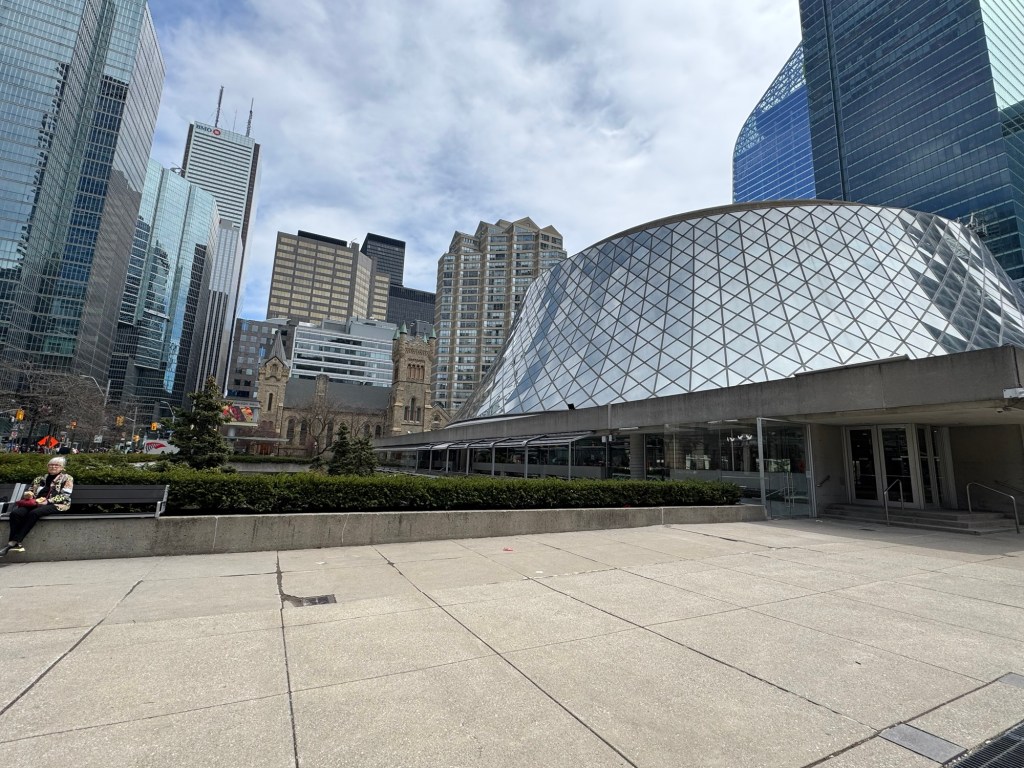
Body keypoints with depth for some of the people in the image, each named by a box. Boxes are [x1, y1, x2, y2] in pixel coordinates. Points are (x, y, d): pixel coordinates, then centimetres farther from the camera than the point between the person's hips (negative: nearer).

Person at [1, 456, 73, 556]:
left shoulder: (67, 478, 8)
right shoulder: (40, 478, 24)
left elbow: (65, 496, -4)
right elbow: (30, 491, 24)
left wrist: (47, 501, -16)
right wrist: (28, 495, -1)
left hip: (56, 504, -5)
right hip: (36, 503, 6)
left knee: (34, 513, -36)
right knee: (15, 513, -26)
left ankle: (14, 542, -34)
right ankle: (15, 544, -34)